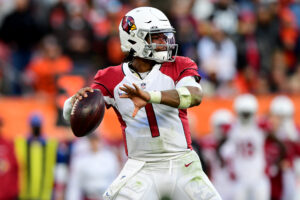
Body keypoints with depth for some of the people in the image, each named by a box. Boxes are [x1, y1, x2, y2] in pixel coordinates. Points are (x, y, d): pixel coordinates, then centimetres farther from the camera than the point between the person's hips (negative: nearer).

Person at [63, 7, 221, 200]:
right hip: (141, 169, -1)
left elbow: (195, 96, -20)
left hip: (183, 165, 1)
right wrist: (78, 99, -31)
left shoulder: (179, 67, 2)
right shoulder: (113, 78, 3)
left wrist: (149, 96, -36)